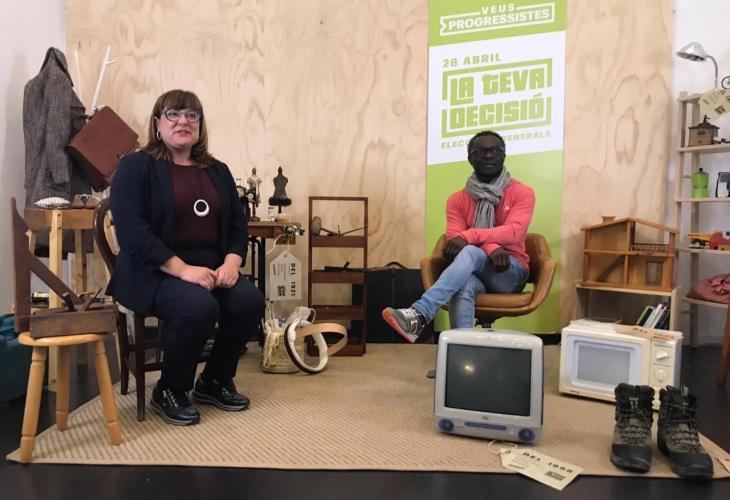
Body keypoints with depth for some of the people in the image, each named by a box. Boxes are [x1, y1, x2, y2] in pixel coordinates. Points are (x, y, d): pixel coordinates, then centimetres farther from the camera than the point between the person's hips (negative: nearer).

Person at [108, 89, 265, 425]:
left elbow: (237, 225, 11)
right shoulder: (135, 166, -2)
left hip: (211, 267, 5)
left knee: (250, 300, -22)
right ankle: (168, 391, -4)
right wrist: (183, 269, -24)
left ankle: (214, 381, 3)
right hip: (155, 271, -5)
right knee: (199, 306, -33)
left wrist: (231, 262, -9)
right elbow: (131, 230, -14)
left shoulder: (217, 171, 14)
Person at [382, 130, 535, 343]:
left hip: (511, 272, -2)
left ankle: (418, 316, -50)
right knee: (463, 287, -38)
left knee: (470, 253, -36)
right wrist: (491, 247, -27)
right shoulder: (457, 200, 7)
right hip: (473, 271, 2)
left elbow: (513, 232, -16)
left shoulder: (522, 193, 1)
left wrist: (469, 236, -31)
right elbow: (455, 240, -7)